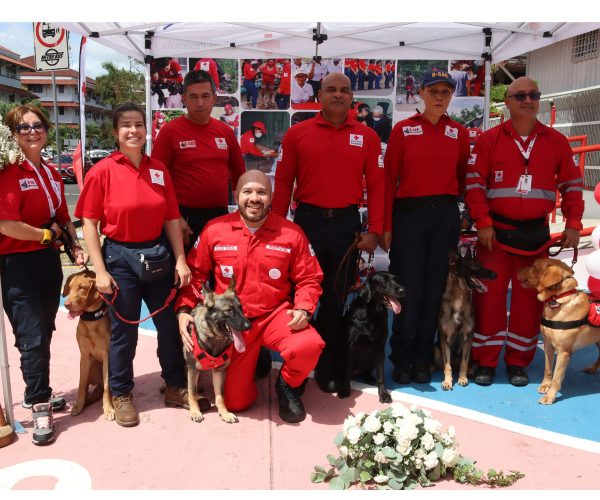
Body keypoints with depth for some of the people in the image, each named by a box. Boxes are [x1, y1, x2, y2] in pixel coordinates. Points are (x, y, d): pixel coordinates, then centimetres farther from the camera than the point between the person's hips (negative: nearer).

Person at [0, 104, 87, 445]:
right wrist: (47, 234, -9)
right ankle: (40, 407, 7)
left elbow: (64, 218, 20)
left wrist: (76, 246, 5)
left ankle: (38, 392, 31)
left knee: (45, 332, 15)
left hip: (49, 260, 7)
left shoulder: (52, 174, 11)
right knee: (32, 338, -5)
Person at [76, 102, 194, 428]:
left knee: (169, 323, 12)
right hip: (121, 257, -3)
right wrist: (100, 270, -12)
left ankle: (175, 386, 31)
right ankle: (121, 394, 28)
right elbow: (89, 222, -7)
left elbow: (171, 218, 4)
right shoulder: (102, 171, -8)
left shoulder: (159, 170, 2)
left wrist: (180, 260, -1)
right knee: (124, 329, 8)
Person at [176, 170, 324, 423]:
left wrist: (303, 309, -19)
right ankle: (252, 360, 34)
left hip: (276, 314, 0)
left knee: (309, 346, -33)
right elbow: (195, 273, 2)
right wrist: (183, 310, -10)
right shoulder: (214, 230, -7)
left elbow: (308, 279, -2)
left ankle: (288, 386, 4)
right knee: (235, 402, 0)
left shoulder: (291, 233, -8)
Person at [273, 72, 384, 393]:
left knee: (338, 299, 10)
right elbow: (283, 182, 1)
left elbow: (376, 186, 2)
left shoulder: (367, 137, 4)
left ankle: (328, 368, 26)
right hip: (307, 220, -1)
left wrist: (374, 231, -4)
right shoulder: (297, 133, 2)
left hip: (346, 223, 1)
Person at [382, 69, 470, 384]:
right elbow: (389, 178, -2)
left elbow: (462, 177, 12)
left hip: (445, 216, 3)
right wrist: (386, 225, -5)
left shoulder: (459, 133, 8)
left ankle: (423, 361, 19)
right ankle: (401, 361, 15)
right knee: (408, 289, 0)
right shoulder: (403, 129, 1)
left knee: (434, 288, 6)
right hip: (408, 214, -2)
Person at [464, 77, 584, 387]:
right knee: (489, 295, 1)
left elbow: (571, 184, 10)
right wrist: (483, 223, -12)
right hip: (496, 232, -2)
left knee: (529, 299, 7)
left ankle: (518, 362, 21)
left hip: (536, 234, 2)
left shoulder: (556, 141, 7)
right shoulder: (489, 140, 1)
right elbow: (474, 183, -4)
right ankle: (485, 362, 14)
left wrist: (573, 224, 1)